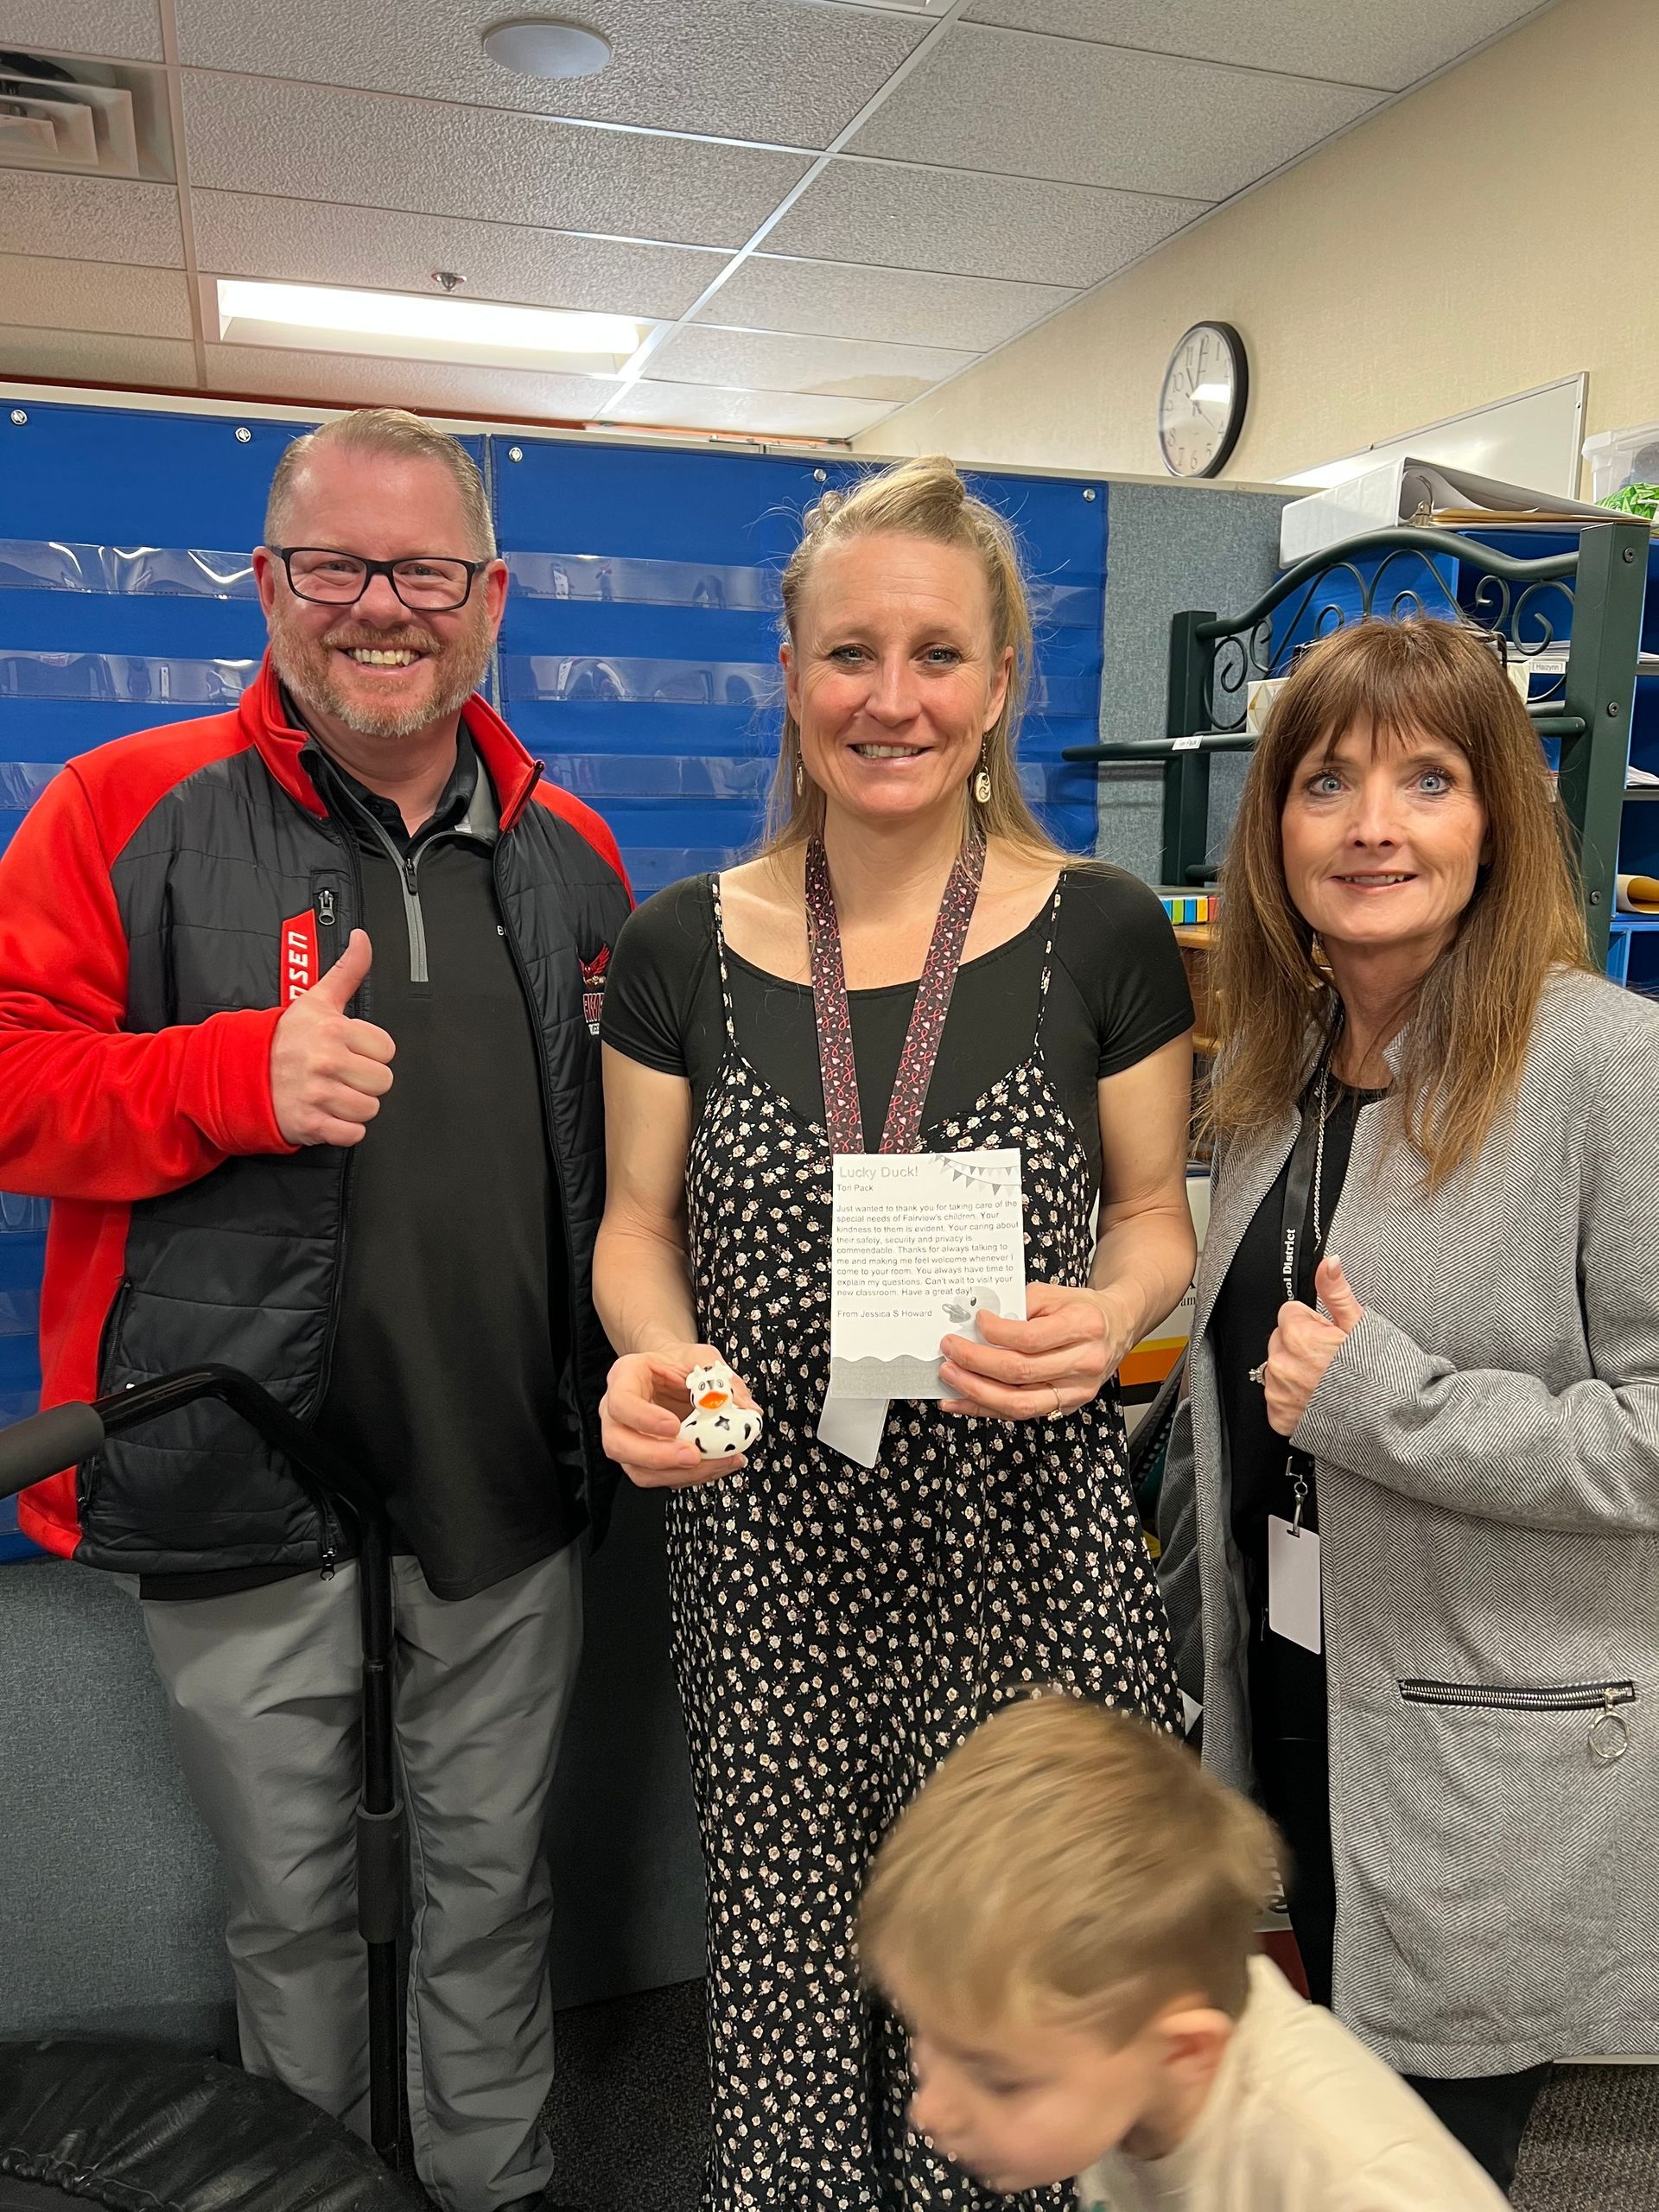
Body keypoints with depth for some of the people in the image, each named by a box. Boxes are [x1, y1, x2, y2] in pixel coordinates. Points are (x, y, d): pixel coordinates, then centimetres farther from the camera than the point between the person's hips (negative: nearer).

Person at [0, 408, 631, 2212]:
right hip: (248, 1484, -2)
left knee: (492, 1880, 19)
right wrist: (246, 1078, -23)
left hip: (509, 1475, 3)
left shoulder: (566, 850, 7)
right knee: (286, 1902, 17)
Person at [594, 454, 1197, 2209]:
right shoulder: (683, 946, -1)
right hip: (771, 1553, 1)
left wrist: (1112, 1313, -16)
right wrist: (651, 1354, -13)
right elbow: (639, 1226, 7)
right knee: (788, 1952, 10)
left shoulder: (1101, 934, -3)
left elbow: (1151, 1213, 6)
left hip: (1023, 1542, 0)